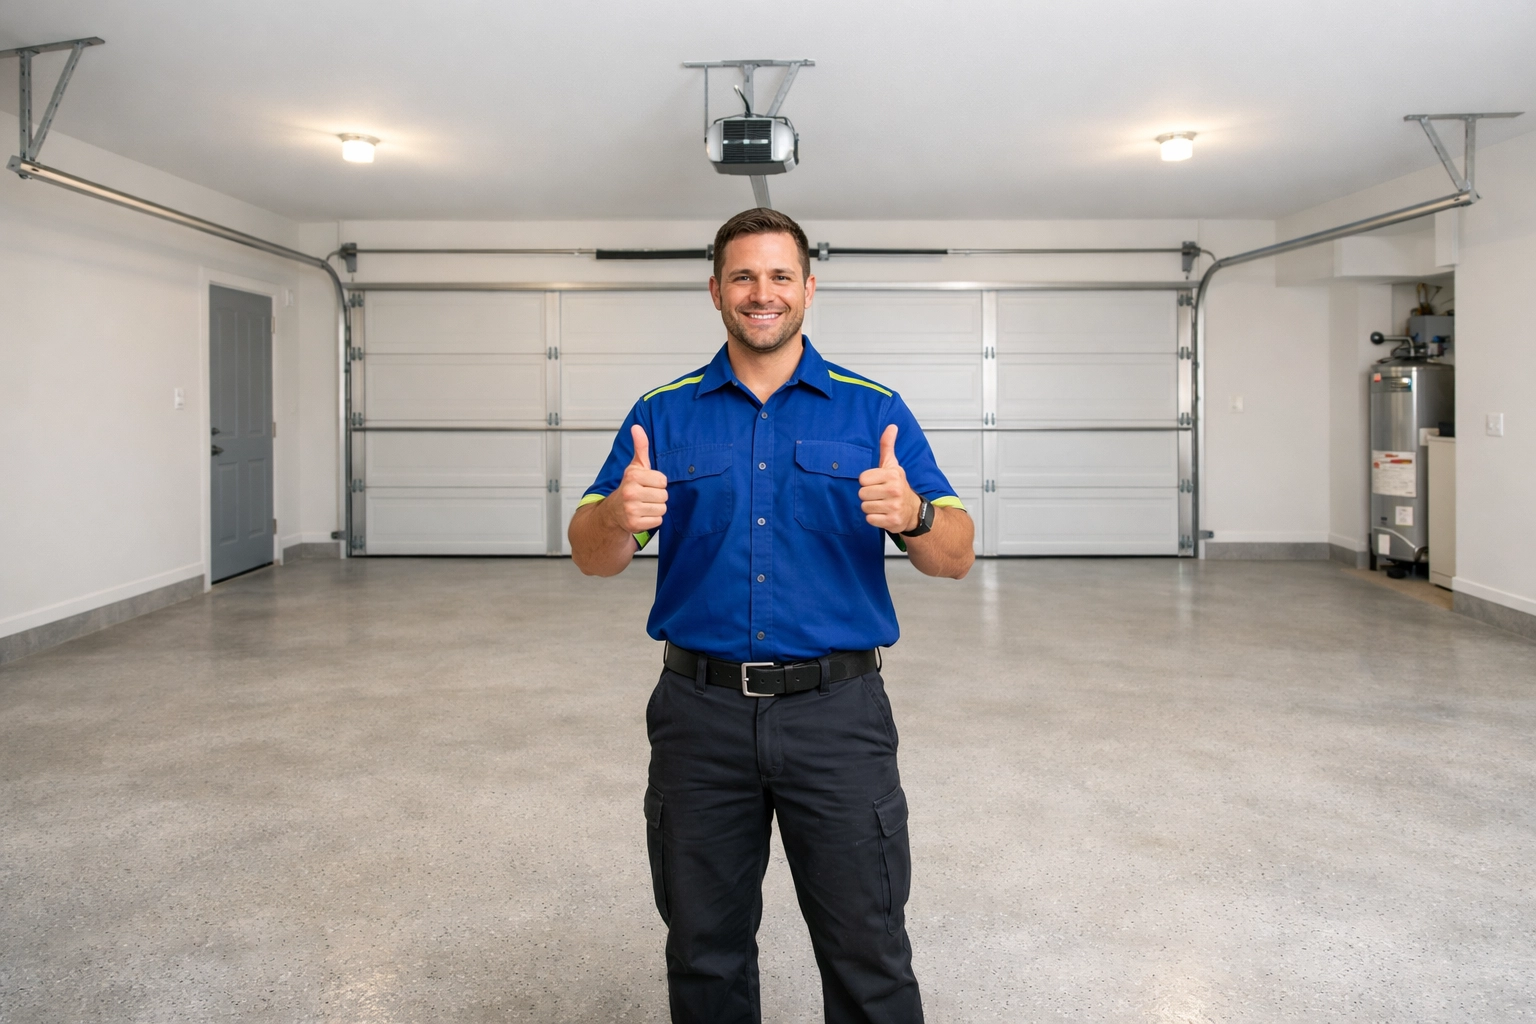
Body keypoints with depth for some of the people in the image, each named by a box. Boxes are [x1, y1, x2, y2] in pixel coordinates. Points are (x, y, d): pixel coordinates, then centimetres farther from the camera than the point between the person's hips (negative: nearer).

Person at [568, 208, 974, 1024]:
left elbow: (955, 558, -3)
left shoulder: (873, 409, 2)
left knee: (868, 957, 7)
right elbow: (592, 558, -2)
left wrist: (912, 515, -26)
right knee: (704, 955, 17)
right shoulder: (662, 413, 5)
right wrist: (618, 516, -25)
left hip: (837, 712, -1)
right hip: (700, 714, 2)